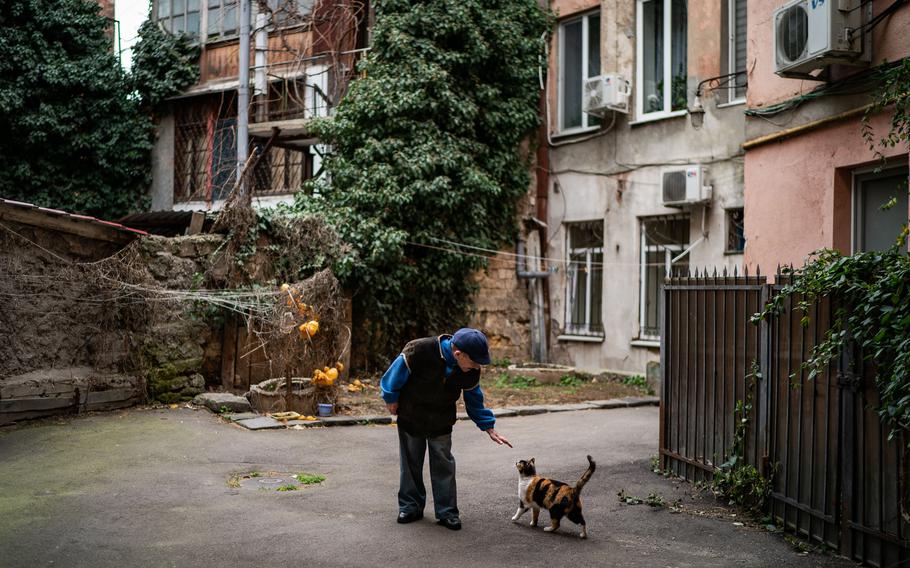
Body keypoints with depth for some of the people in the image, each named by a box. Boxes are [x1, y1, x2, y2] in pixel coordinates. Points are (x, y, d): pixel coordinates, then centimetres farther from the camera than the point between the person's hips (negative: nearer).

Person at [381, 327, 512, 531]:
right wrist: (392, 399, -7)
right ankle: (410, 507, 23)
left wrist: (489, 429, -3)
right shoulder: (420, 350, -34)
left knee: (443, 464, 4)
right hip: (411, 417, -2)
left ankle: (446, 512, 12)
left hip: (441, 423, 2)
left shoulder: (471, 372, -18)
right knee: (411, 462, 9)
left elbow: (474, 401, -3)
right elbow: (399, 370, -18)